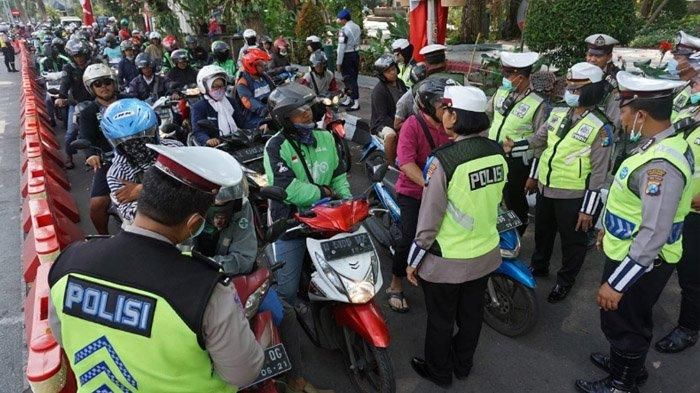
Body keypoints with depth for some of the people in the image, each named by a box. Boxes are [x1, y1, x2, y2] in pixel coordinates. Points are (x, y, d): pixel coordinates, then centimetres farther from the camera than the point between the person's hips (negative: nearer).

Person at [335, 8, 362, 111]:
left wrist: (338, 63, -16)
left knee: (349, 79, -2)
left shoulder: (344, 29, -17)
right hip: (356, 54, 8)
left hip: (347, 56, -8)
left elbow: (341, 47, -19)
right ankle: (348, 100, 29)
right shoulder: (357, 27, 8)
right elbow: (358, 42, 13)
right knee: (353, 78, 15)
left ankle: (356, 103, -2)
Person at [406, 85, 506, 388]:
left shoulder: (443, 160, -26)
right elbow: (496, 200, 7)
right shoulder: (497, 152, -6)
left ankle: (439, 371, 39)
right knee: (472, 313, 24)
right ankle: (463, 364, 47)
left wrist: (414, 260, -8)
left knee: (441, 320, 17)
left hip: (447, 260, -6)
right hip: (485, 252, 6)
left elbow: (429, 219, -20)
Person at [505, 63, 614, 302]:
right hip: (545, 189, 7)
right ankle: (538, 267, 45)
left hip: (573, 196, -6)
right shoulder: (558, 113, 3)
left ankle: (565, 280, 31)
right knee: (542, 231, 24)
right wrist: (514, 146, 4)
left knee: (572, 241, 11)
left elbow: (599, 173, -17)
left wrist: (588, 209, -17)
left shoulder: (601, 128, -17)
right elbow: (539, 139, 16)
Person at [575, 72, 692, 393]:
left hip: (640, 263, -9)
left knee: (623, 322, 12)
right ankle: (626, 363, 51)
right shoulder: (662, 144, 1)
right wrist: (609, 228, 25)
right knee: (624, 320, 27)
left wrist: (616, 283, -28)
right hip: (628, 250, 9)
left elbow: (654, 235, -32)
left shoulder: (661, 165, -31)